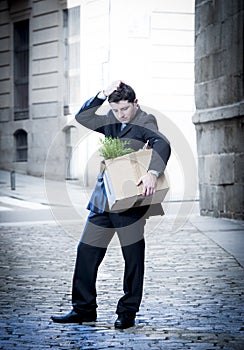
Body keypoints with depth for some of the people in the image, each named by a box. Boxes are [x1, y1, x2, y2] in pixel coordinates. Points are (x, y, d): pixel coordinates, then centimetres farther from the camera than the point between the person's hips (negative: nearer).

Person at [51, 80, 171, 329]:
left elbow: (162, 144, -25)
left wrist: (152, 172, -43)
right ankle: (84, 309, 14)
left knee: (133, 257, 2)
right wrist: (102, 95, -9)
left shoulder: (145, 122, -8)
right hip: (102, 199, 6)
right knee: (86, 252, 5)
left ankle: (128, 312, 12)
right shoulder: (111, 121, 11)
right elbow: (82, 118, 3)